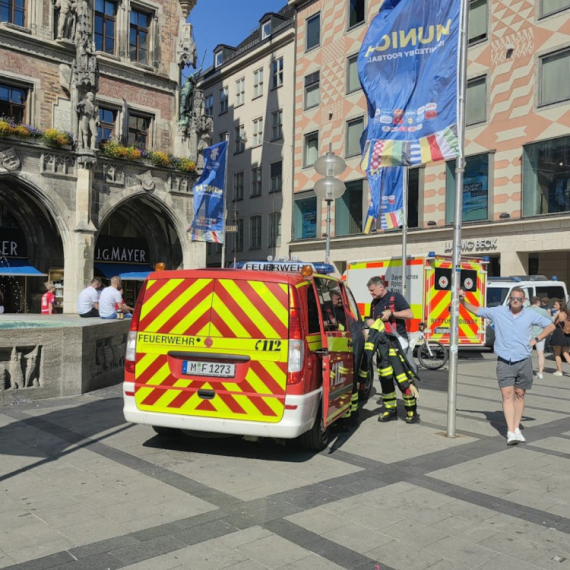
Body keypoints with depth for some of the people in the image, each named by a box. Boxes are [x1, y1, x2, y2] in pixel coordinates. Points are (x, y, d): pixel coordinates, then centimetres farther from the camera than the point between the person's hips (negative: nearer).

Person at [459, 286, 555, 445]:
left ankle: (517, 428, 18)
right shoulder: (498, 312, 1)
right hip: (504, 362, -1)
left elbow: (550, 326, 14)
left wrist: (536, 339, 4)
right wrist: (462, 300, -5)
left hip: (524, 362, 2)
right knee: (507, 395, -8)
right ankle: (510, 432, -9)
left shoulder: (530, 315, 4)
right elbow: (475, 310, 8)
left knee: (519, 395, 8)